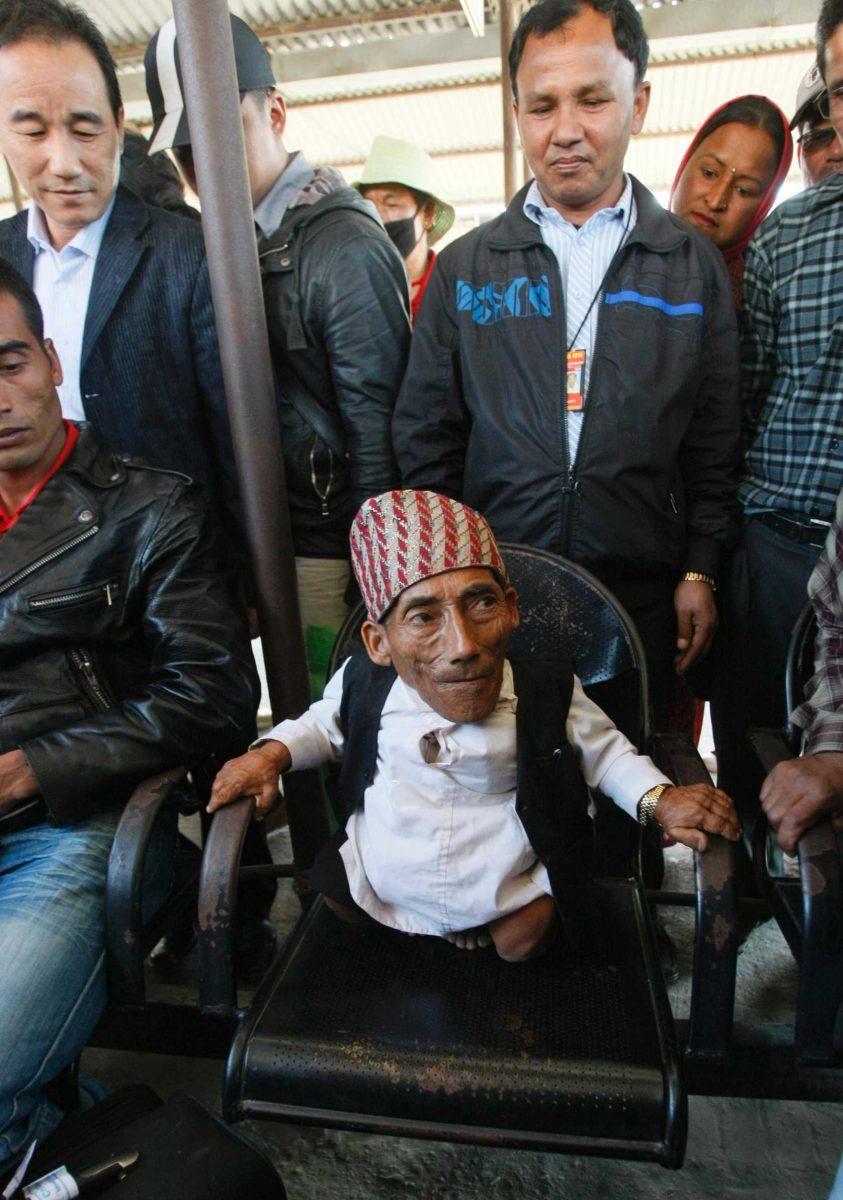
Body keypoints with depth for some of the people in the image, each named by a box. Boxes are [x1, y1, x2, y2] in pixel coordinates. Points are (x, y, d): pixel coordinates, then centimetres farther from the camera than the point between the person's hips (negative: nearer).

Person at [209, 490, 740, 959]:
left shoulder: (550, 692, -22)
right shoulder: (361, 682, -19)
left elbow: (606, 752, -2)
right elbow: (325, 725, 6)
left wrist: (659, 800, -18)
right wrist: (273, 753, -11)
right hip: (377, 884, 2)